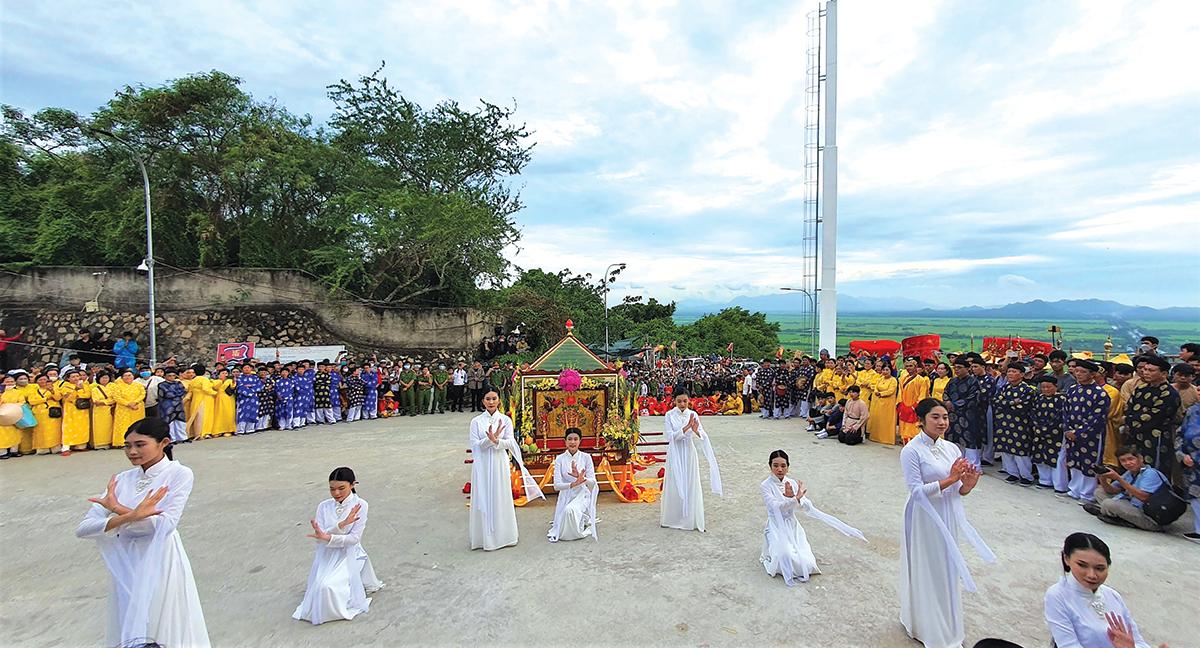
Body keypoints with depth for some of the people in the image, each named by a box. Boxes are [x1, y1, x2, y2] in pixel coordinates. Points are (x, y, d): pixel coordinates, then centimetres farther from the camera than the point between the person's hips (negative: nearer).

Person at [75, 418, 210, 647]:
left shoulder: (179, 474, -7)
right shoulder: (121, 480, 5)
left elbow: (166, 524, -17)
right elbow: (83, 528, -4)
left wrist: (119, 509, -14)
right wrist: (131, 516, -20)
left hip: (161, 565, -4)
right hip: (126, 568, 5)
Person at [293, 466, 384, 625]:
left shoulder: (360, 505, -9)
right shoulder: (324, 506, 0)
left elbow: (354, 538, -13)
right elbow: (320, 537, -9)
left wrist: (327, 537, -25)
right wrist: (342, 524, -24)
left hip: (348, 556, -3)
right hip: (326, 556, 4)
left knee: (329, 587, -24)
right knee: (322, 587, -14)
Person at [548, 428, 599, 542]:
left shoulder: (586, 457, -3)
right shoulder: (560, 459, -4)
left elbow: (592, 482, -8)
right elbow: (557, 485, -11)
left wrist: (580, 477, -29)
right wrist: (574, 483, -29)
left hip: (582, 495, -1)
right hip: (566, 497, 1)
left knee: (571, 510, -34)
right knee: (565, 534, -13)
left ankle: (585, 520, 0)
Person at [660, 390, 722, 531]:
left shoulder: (692, 415, -2)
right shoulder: (669, 415, -7)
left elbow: (703, 436, -9)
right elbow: (671, 436, -15)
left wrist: (696, 431, -31)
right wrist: (686, 427, -25)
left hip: (689, 452, 2)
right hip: (675, 454, -1)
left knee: (690, 485, 6)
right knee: (675, 486, 7)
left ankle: (691, 519, 17)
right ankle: (673, 518, 23)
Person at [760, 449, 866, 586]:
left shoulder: (792, 483, 3)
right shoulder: (766, 486, -11)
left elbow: (808, 507, -6)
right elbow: (776, 507, -25)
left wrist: (792, 497, -26)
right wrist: (796, 498, -39)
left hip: (793, 526, 4)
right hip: (776, 528, -4)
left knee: (806, 564, -14)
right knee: (786, 558, -32)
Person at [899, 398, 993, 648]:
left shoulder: (951, 448, 2)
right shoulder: (912, 451, -16)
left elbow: (959, 492, 6)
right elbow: (916, 491, -20)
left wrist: (967, 485, -15)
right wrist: (949, 479, -25)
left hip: (948, 518, 6)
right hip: (924, 519, -6)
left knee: (946, 569, 18)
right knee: (925, 571, 8)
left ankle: (946, 626, 38)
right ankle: (925, 626, 28)